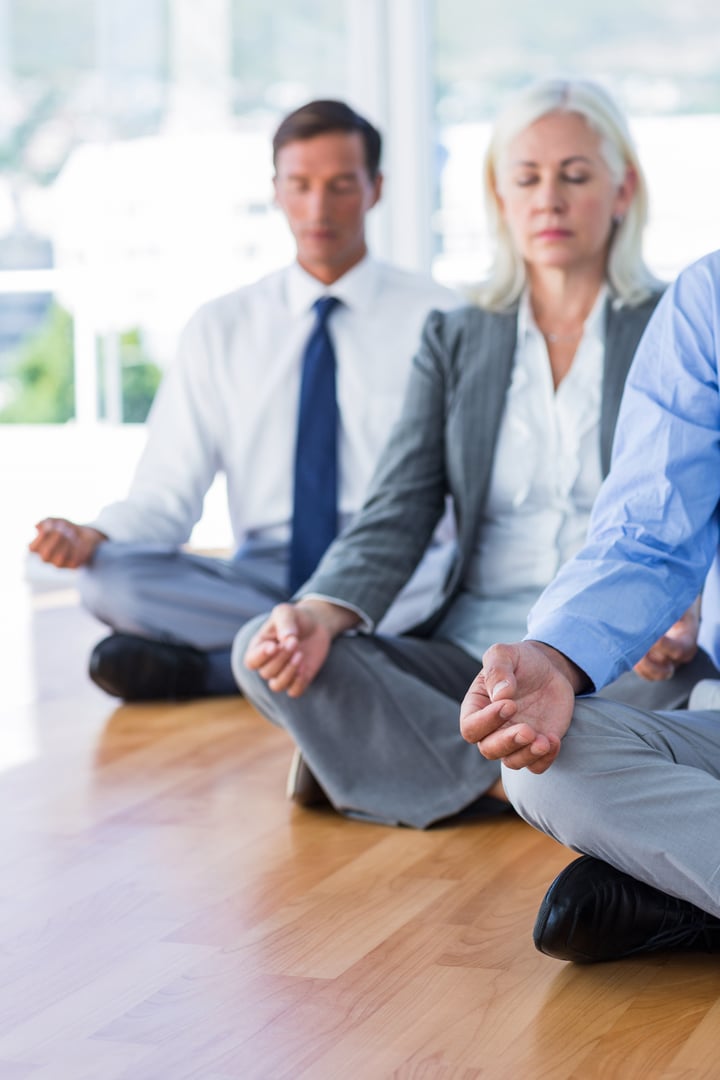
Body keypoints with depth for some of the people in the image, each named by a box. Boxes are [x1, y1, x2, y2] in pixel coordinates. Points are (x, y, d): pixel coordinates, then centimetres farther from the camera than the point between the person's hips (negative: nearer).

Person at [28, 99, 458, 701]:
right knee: (109, 579, -25)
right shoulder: (220, 330, 12)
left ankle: (202, 666, -27)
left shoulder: (436, 319, 5)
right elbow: (169, 490, 8)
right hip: (266, 575, 2)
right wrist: (90, 537, -14)